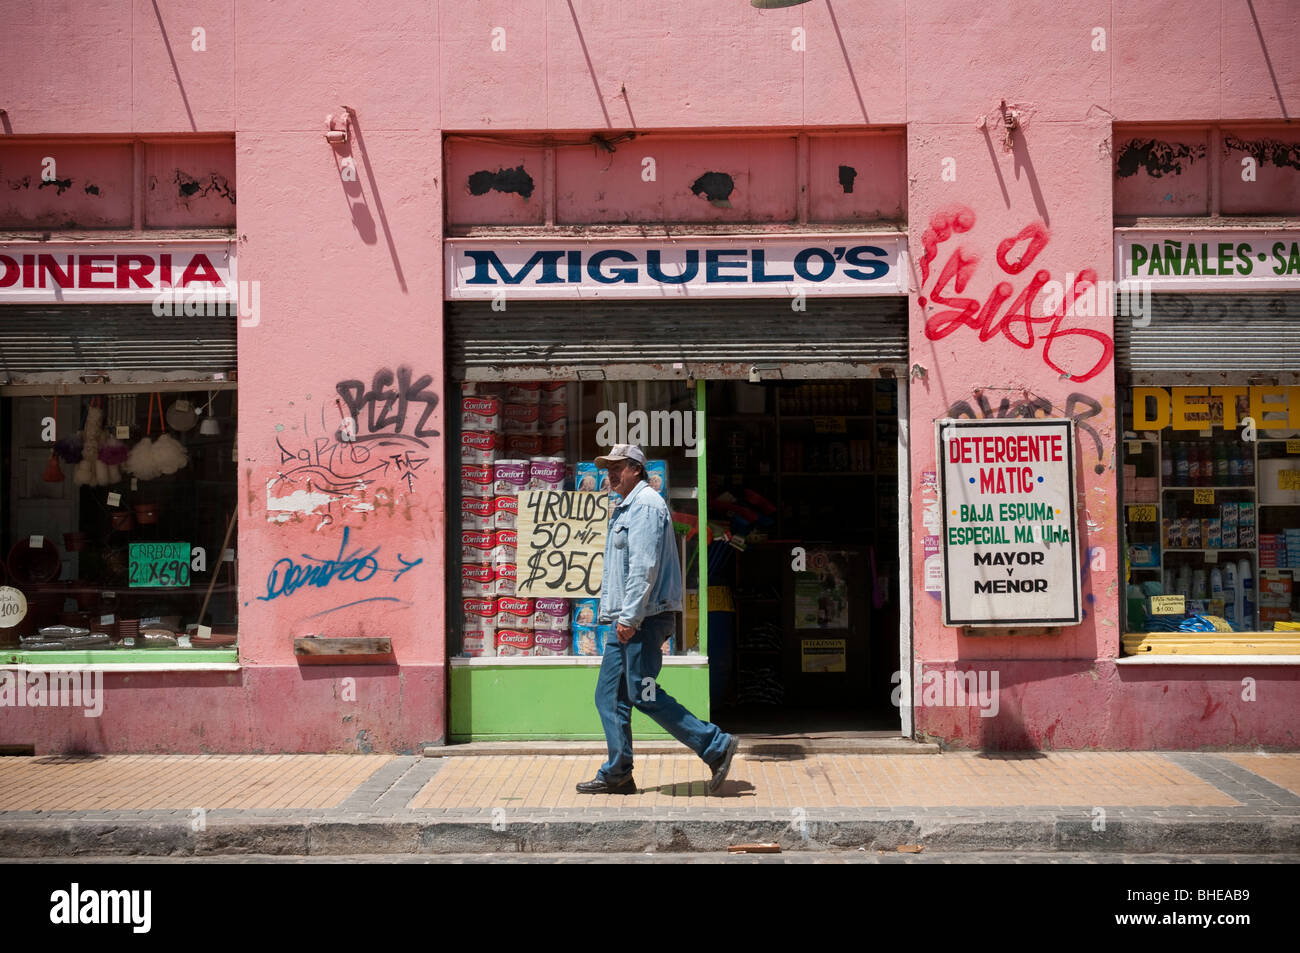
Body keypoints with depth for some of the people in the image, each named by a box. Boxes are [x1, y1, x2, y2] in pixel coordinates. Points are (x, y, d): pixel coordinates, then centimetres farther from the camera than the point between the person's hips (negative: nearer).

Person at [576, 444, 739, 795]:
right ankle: (617, 775, 12)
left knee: (644, 695, -10)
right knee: (609, 696, 8)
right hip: (629, 621, 10)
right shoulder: (626, 509, 22)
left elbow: (645, 567, -20)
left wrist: (630, 616, -24)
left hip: (646, 618, -10)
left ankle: (717, 746, -3)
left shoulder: (646, 505, -11)